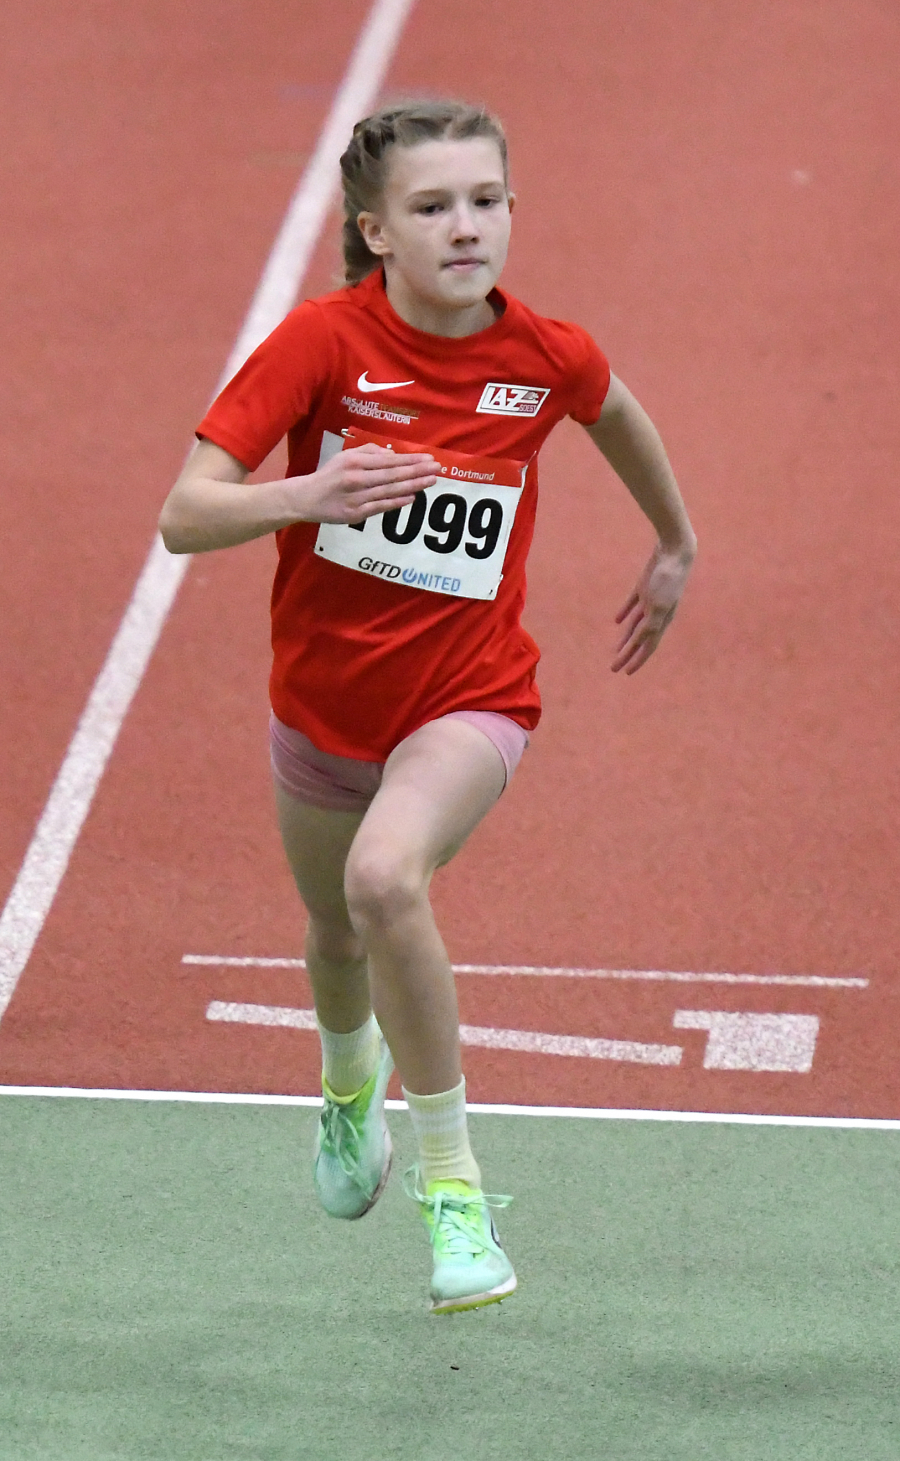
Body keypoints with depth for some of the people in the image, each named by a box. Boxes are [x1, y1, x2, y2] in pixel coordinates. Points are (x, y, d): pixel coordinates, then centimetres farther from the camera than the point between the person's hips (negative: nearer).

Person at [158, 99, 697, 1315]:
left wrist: (675, 547, 27)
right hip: (325, 700, 2)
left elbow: (615, 413, 14)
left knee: (386, 878, -32)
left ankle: (452, 1182, -19)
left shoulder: (547, 358, -13)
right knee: (336, 933, 25)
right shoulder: (322, 340, -18)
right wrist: (307, 496, -41)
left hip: (467, 698, -2)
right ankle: (350, 1080, 64)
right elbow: (184, 517, -22)